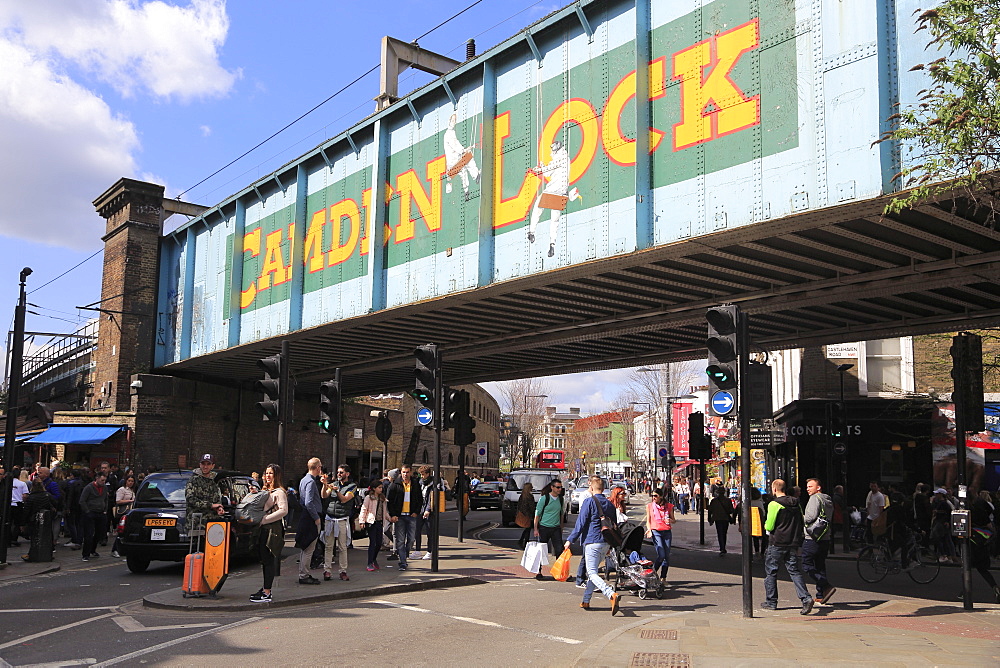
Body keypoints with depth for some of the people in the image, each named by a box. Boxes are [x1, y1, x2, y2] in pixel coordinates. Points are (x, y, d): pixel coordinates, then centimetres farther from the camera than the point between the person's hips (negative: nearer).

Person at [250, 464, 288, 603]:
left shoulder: (279, 492, -8)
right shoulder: (265, 491, 21)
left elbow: (284, 510, -19)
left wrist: (264, 520, -18)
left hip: (274, 529, -9)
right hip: (264, 529, 9)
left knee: (269, 560, -9)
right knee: (264, 559, 11)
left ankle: (266, 593, -8)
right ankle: (265, 589, 19)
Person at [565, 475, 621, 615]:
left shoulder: (589, 502, -8)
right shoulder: (609, 504, 12)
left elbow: (580, 524, -12)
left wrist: (570, 540, -8)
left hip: (591, 542, -7)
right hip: (605, 544, 7)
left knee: (592, 573, -9)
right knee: (592, 571, 18)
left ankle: (612, 595, -29)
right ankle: (586, 601, 22)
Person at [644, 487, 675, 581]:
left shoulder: (669, 506, 6)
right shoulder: (650, 506, 5)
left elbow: (673, 520, 14)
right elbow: (648, 520, 9)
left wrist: (670, 520, -10)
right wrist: (649, 530, -8)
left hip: (667, 532, 2)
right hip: (656, 532, -2)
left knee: (667, 556, 2)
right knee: (661, 555, -14)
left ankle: (663, 578, 12)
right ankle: (653, 573, 6)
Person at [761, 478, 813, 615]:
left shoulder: (774, 504, -11)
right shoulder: (796, 503, 9)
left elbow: (769, 527, -13)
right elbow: (802, 523, 14)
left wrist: (766, 525, 8)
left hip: (778, 543, -6)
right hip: (793, 544, 6)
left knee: (770, 571, 8)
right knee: (794, 571, 6)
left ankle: (771, 602, 13)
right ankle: (806, 598, -13)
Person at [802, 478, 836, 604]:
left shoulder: (815, 498, -11)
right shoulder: (828, 500, 17)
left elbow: (810, 517, -20)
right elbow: (830, 520, 20)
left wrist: (801, 518, -3)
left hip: (812, 538, -9)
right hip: (825, 539, 9)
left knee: (807, 565, -3)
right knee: (820, 566, 12)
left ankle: (827, 587, -15)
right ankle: (820, 596, 13)